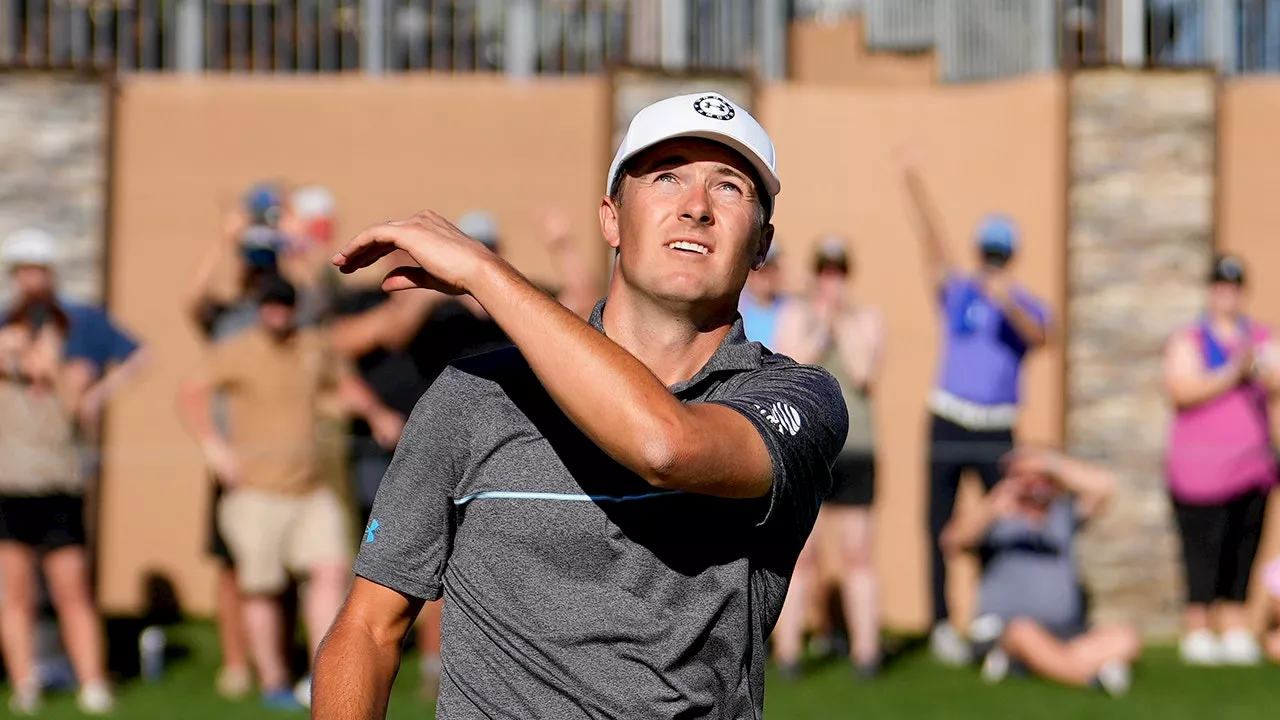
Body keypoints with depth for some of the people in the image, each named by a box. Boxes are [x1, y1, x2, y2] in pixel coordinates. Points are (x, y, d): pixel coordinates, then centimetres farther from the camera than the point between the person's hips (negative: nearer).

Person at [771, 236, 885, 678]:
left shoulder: (867, 319, 9)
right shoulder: (794, 316, 8)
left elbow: (863, 373, -7)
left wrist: (842, 323, -6)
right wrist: (821, 326, -8)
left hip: (854, 448, 1)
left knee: (856, 552, 0)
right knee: (799, 551, -3)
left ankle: (865, 650, 5)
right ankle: (787, 649, 1)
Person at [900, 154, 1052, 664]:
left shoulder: (1028, 306, 3)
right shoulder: (957, 292, 5)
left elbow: (1038, 336, -20)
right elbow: (931, 244, -7)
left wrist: (1009, 304, -39)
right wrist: (915, 186, -19)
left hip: (997, 432, 0)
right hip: (948, 425, 0)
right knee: (941, 529, 0)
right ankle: (942, 623, 3)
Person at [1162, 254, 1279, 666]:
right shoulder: (1188, 341, 3)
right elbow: (1182, 391, -12)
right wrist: (1232, 374, -17)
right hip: (1199, 471, -4)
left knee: (1241, 554, 4)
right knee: (1202, 553, -8)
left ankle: (1235, 633, 9)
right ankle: (1196, 633, -4)